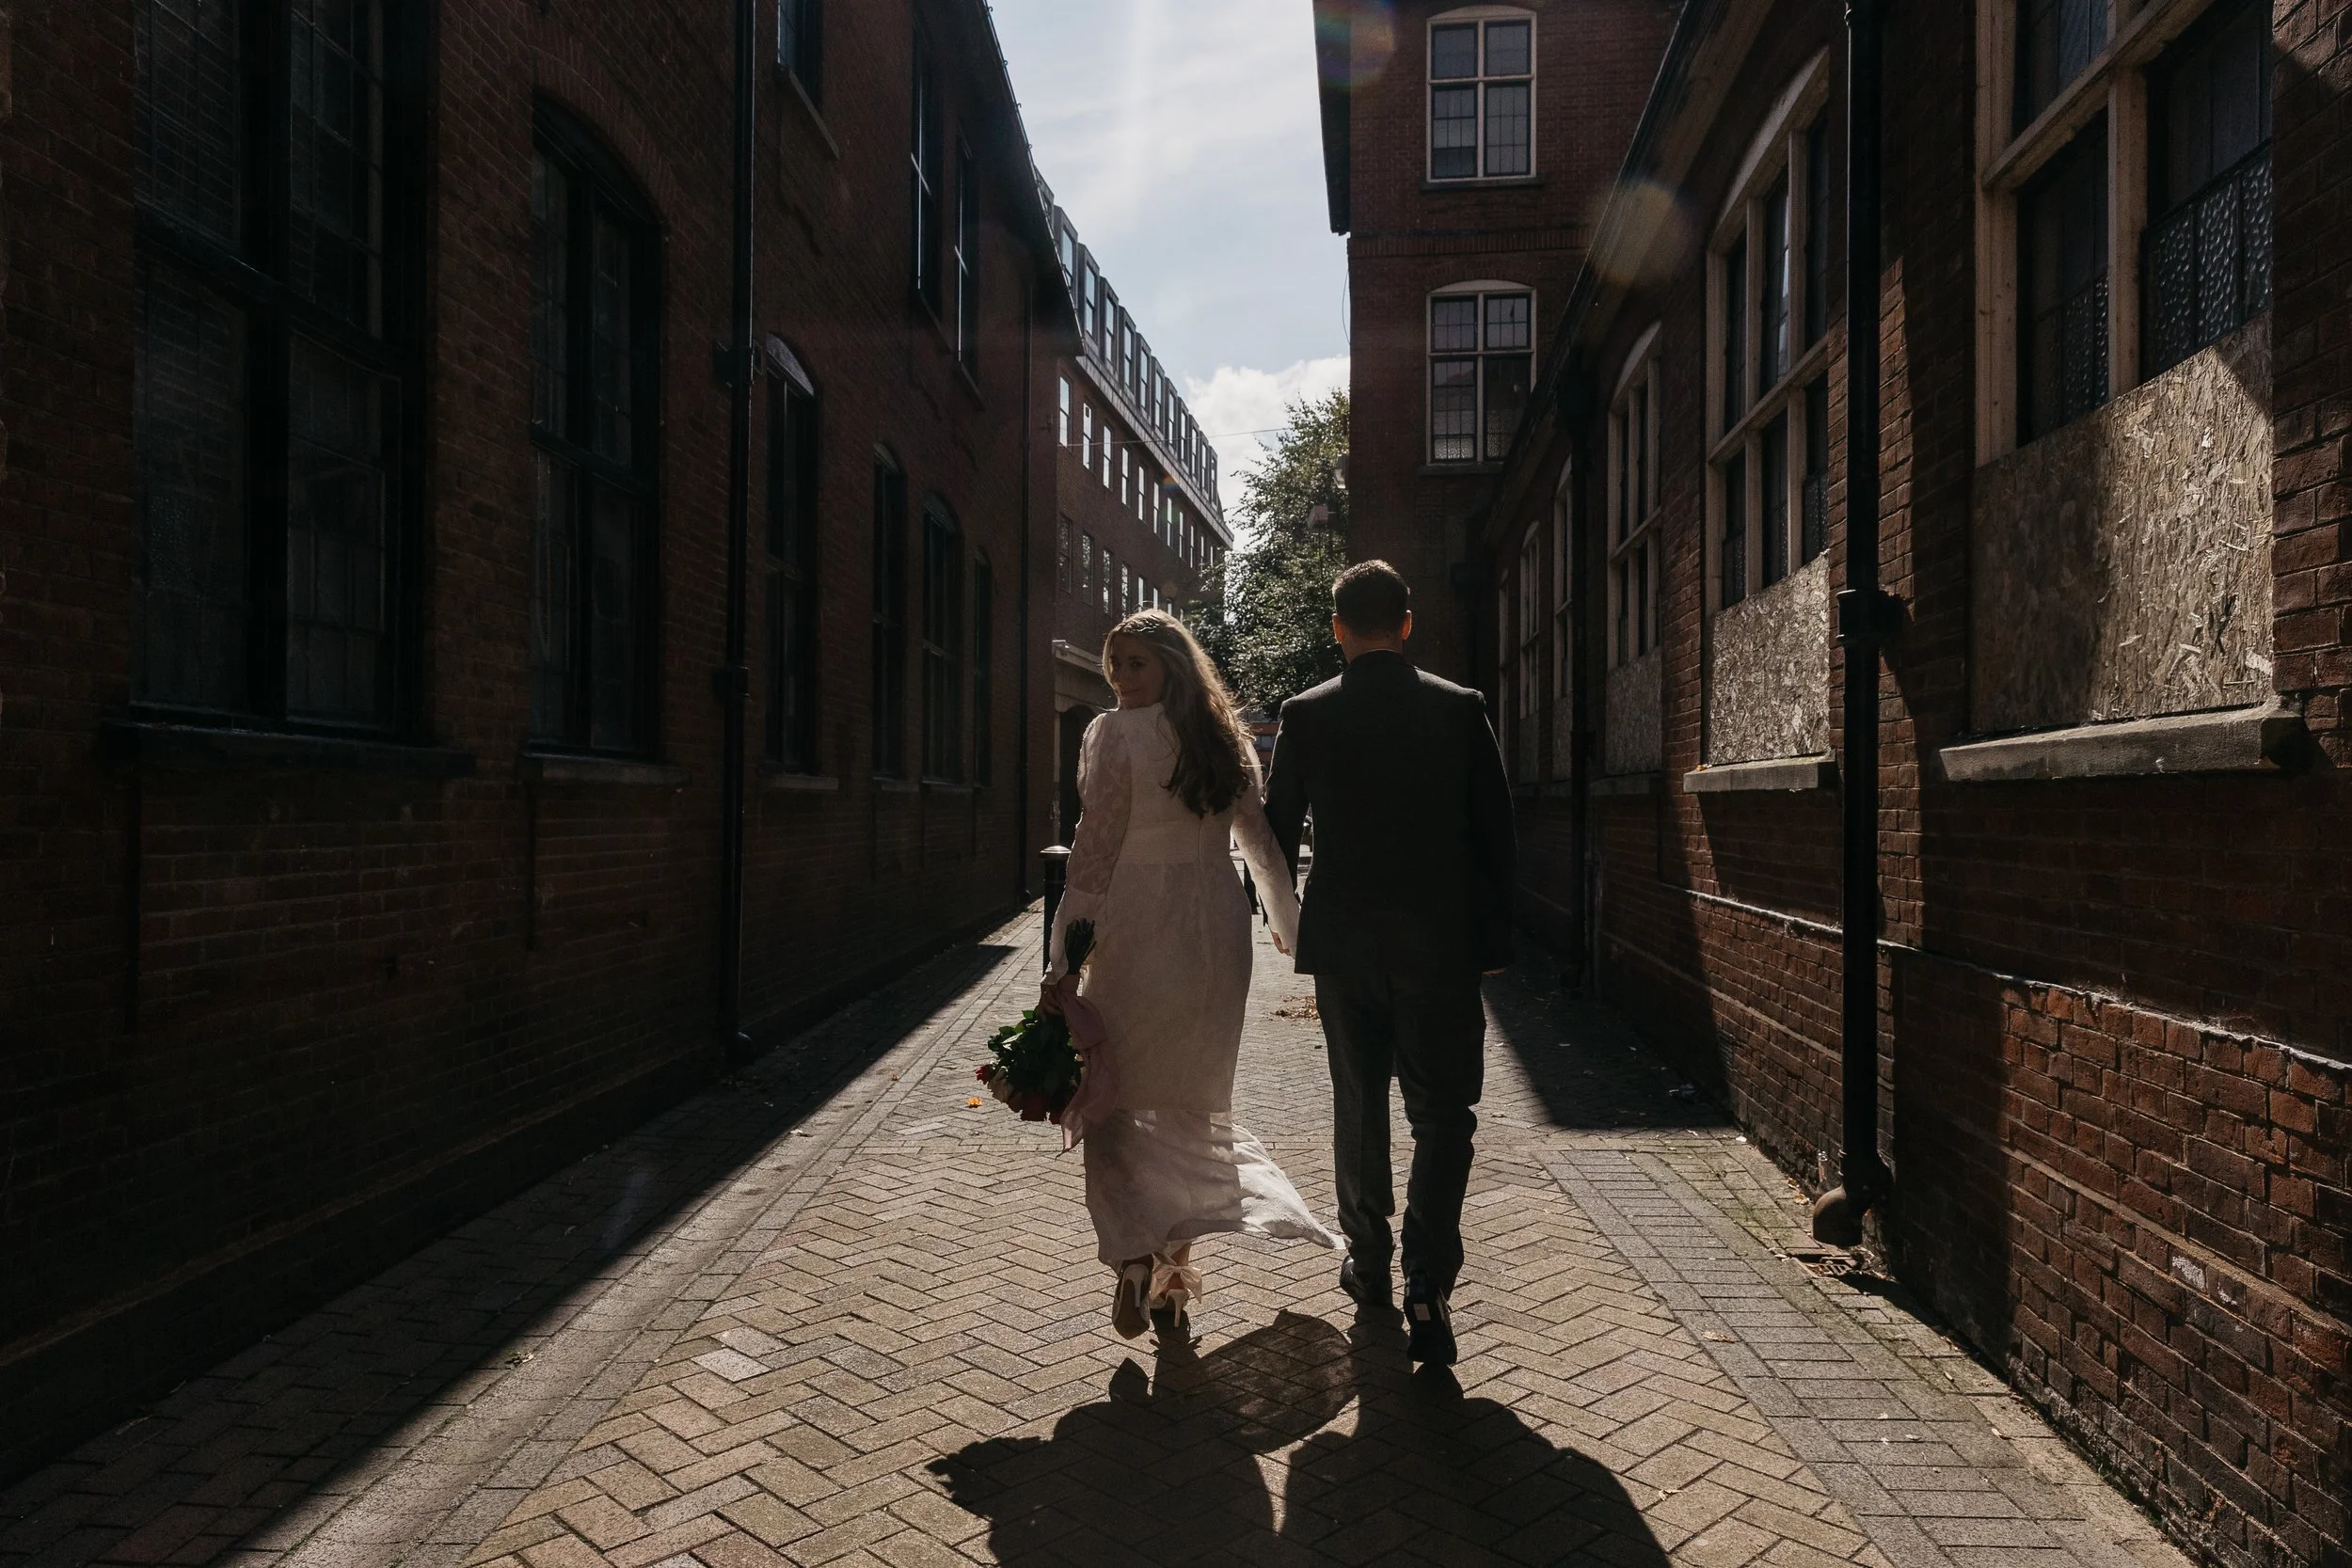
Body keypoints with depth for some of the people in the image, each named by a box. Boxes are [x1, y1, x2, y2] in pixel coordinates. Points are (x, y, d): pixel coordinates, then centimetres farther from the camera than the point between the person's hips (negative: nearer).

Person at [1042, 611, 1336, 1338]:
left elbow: (1094, 854, -14)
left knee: (1116, 1100, 7)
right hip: (1217, 934, 6)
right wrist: (1294, 928, 22)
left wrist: (1065, 961, -12)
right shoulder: (1227, 741, 8)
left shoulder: (1116, 735, -9)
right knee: (1191, 1102, 15)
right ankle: (1176, 1267, 22)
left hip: (1140, 933, -5)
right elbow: (1263, 844, 12)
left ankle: (1135, 1254, -10)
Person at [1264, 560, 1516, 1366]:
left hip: (1343, 943, 1)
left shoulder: (1306, 714, -3)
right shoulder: (1461, 709, -3)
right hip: (1441, 943, -1)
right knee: (1441, 1115, 6)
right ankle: (1428, 1285, -5)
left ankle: (1368, 1263, 29)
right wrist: (1493, 933, 9)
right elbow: (1496, 830, -1)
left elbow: (1277, 829, 5)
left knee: (1358, 1105, 16)